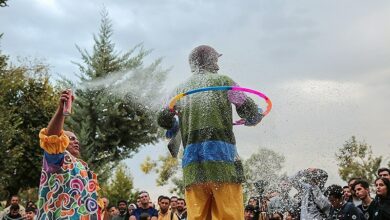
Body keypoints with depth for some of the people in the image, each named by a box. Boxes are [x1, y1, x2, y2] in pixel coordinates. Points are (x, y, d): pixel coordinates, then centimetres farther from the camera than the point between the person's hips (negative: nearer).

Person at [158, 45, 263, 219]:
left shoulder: (181, 89, 16)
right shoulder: (222, 81, 6)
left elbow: (163, 119, 16)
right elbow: (251, 113, 4)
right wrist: (252, 119, 27)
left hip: (191, 164, 4)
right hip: (222, 158, -4)